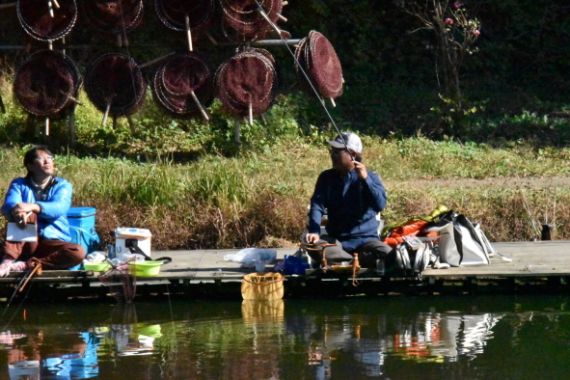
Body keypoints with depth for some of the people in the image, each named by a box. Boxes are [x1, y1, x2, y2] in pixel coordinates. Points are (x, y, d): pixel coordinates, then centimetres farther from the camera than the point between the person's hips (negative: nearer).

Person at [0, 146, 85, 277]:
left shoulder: (62, 185, 6)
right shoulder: (19, 184, 8)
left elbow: (59, 208, -16)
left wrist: (33, 207, -37)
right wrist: (18, 212, -40)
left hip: (52, 242, 0)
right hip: (25, 243, 0)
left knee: (78, 252, -31)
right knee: (27, 216, -28)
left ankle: (24, 266, -37)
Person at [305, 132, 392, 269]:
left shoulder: (370, 177, -2)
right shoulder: (327, 178, 7)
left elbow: (380, 205, -16)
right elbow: (317, 205, -4)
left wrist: (365, 179, -27)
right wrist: (314, 231, -22)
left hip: (366, 238, -2)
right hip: (337, 240, 2)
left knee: (389, 256, -33)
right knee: (313, 247, -31)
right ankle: (359, 261, -30)